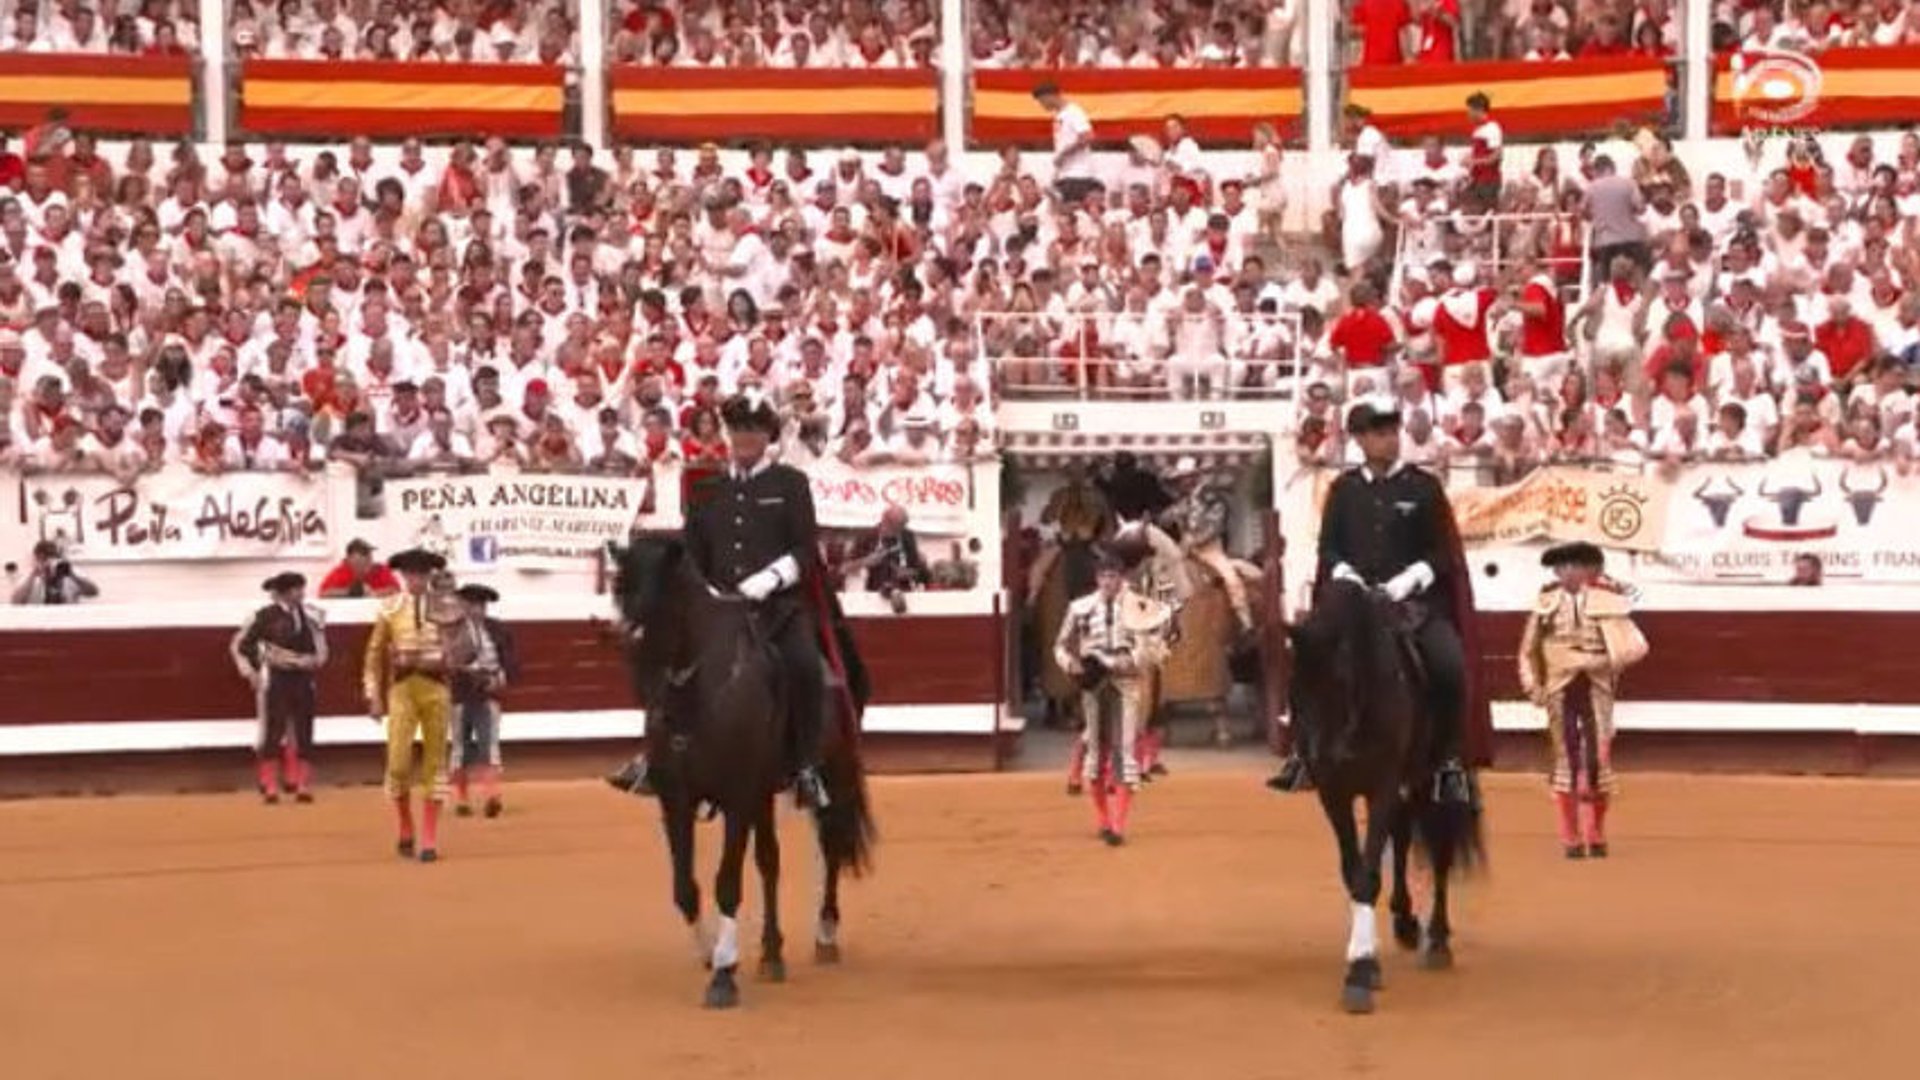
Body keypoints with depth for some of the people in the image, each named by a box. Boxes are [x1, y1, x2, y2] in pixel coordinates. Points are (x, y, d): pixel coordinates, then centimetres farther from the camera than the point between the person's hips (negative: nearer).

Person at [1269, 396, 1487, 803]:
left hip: (1415, 600, -2)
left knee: (1449, 667, -26)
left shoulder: (1424, 487, 5)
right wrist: (1345, 574, -7)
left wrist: (1409, 579, -12)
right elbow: (1328, 547, 13)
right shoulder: (1343, 490, 12)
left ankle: (1449, 761, -10)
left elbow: (1443, 552, 3)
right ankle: (1305, 752, -4)